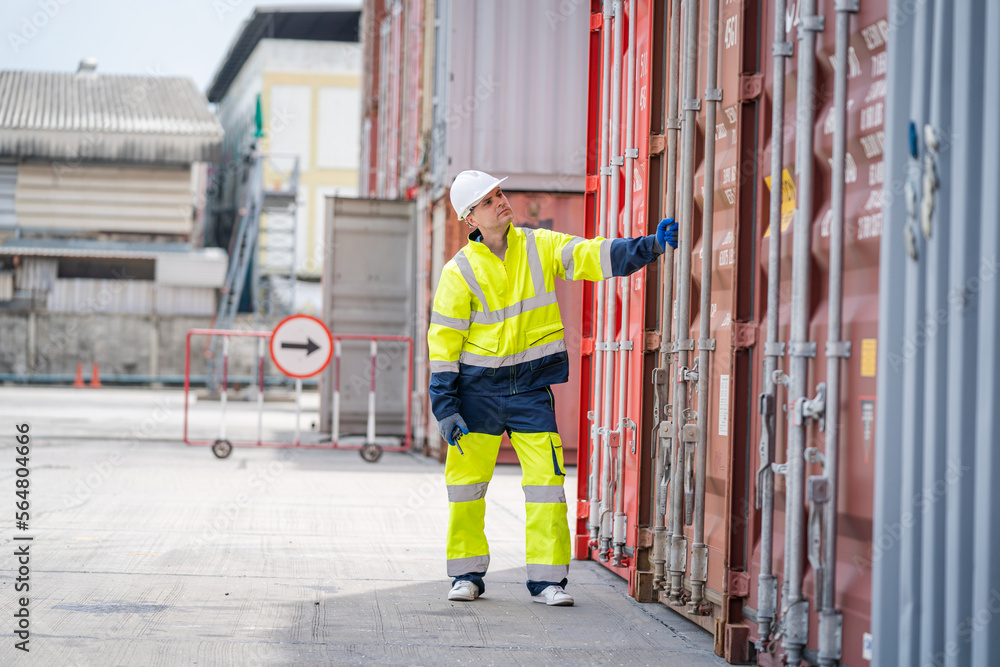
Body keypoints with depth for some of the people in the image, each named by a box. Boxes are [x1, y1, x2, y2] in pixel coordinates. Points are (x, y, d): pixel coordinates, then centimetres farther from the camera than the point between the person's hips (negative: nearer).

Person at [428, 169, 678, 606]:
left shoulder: (540, 247, 2)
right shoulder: (459, 272, -5)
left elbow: (592, 256, -8)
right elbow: (443, 340, -4)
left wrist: (651, 246, -23)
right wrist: (444, 407, -8)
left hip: (531, 388, 1)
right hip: (478, 389, -1)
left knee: (547, 479, -5)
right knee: (466, 480, 1)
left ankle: (547, 577, 3)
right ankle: (467, 574, 16)